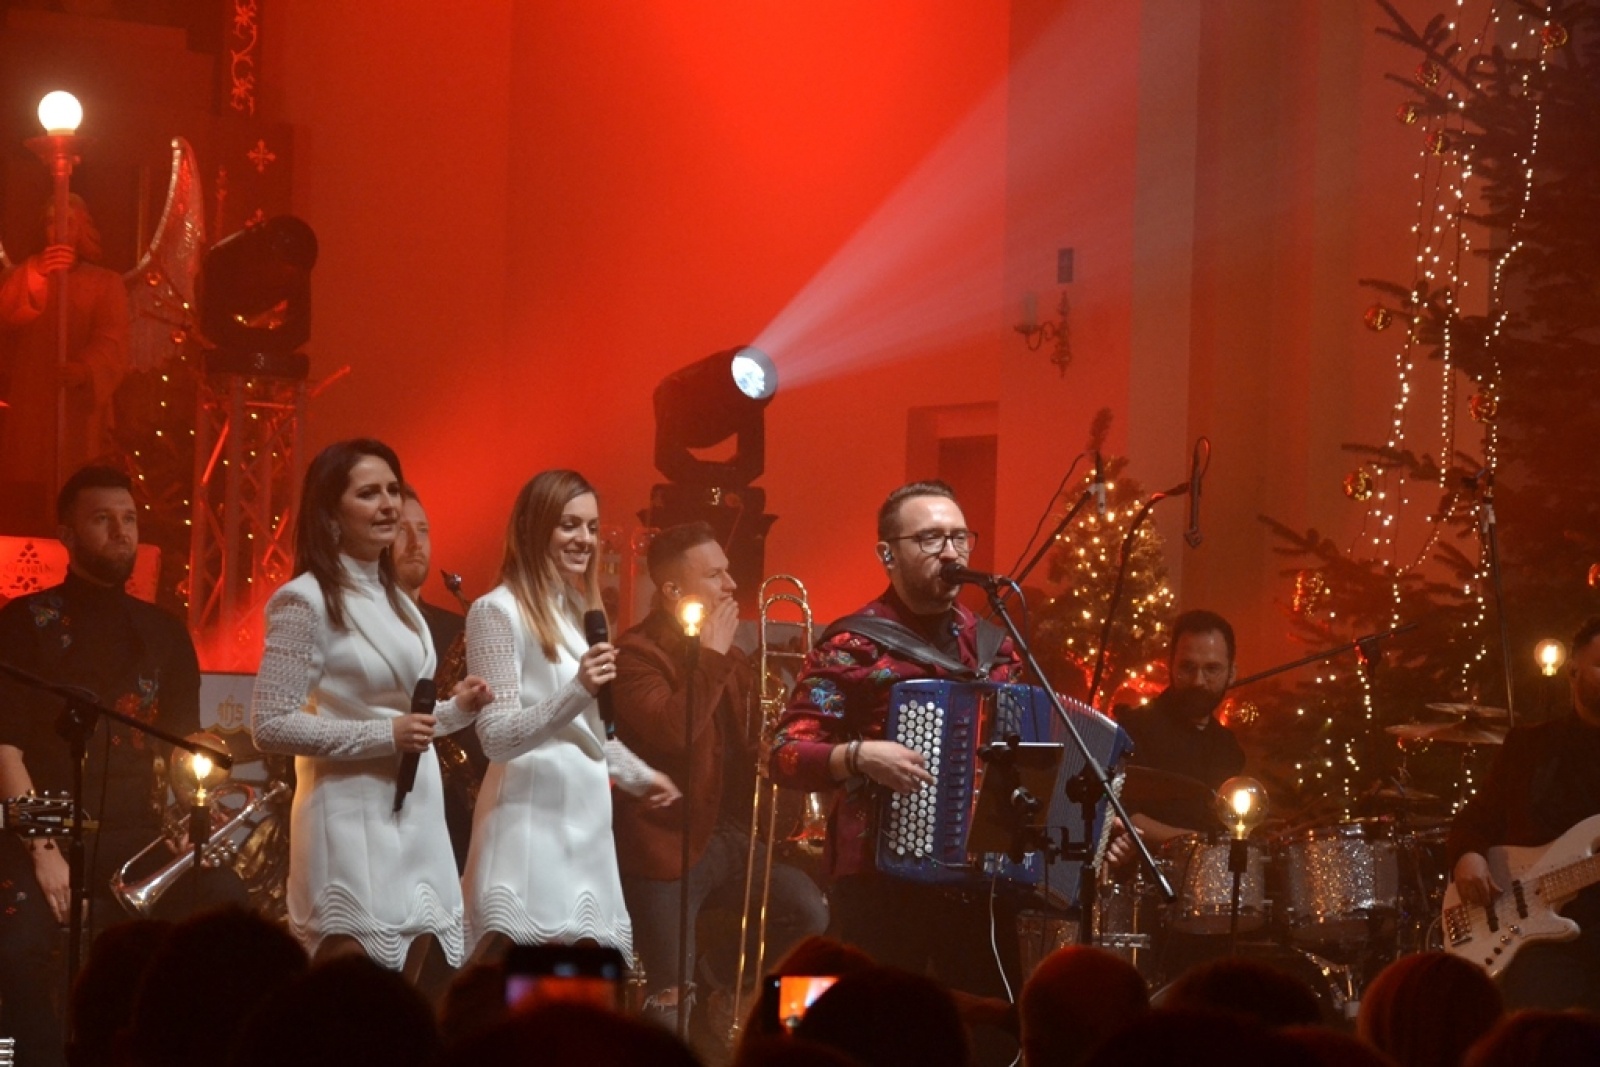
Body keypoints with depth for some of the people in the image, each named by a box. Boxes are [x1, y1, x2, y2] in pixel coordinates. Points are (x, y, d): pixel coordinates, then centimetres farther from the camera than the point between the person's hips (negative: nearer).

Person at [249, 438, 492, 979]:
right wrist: (385, 735, -18)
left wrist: (456, 709, 6)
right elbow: (270, 725, -15)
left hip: (414, 817, 8)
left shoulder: (394, 598, 16)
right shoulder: (306, 600, -9)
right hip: (353, 819, -8)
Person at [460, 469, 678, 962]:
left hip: (586, 813, 8)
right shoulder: (498, 611, -9)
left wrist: (636, 774, 33)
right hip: (533, 815, -8)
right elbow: (497, 737, -17)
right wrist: (577, 692, -28)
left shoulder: (579, 610, 17)